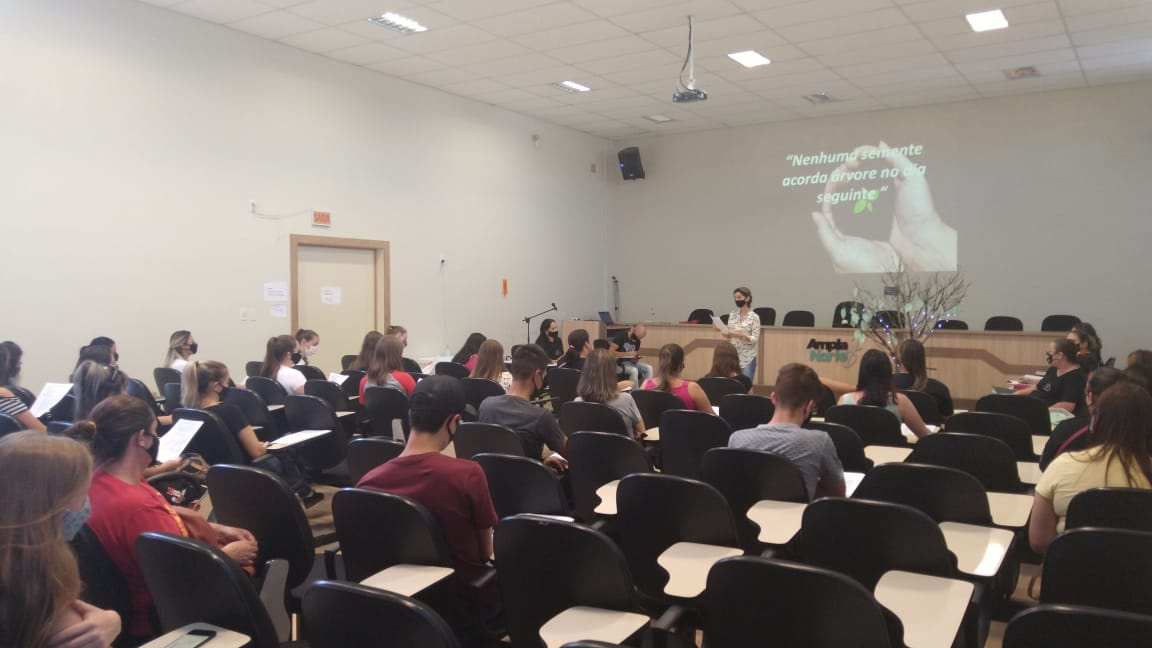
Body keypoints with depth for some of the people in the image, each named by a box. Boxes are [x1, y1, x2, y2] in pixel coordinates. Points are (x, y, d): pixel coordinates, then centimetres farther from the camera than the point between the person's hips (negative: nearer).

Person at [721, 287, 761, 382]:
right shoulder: (732, 315, 7)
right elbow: (729, 336, 11)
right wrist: (726, 334, -11)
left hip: (747, 358, -4)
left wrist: (740, 336, -24)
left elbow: (755, 339, -11)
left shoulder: (754, 317, -7)